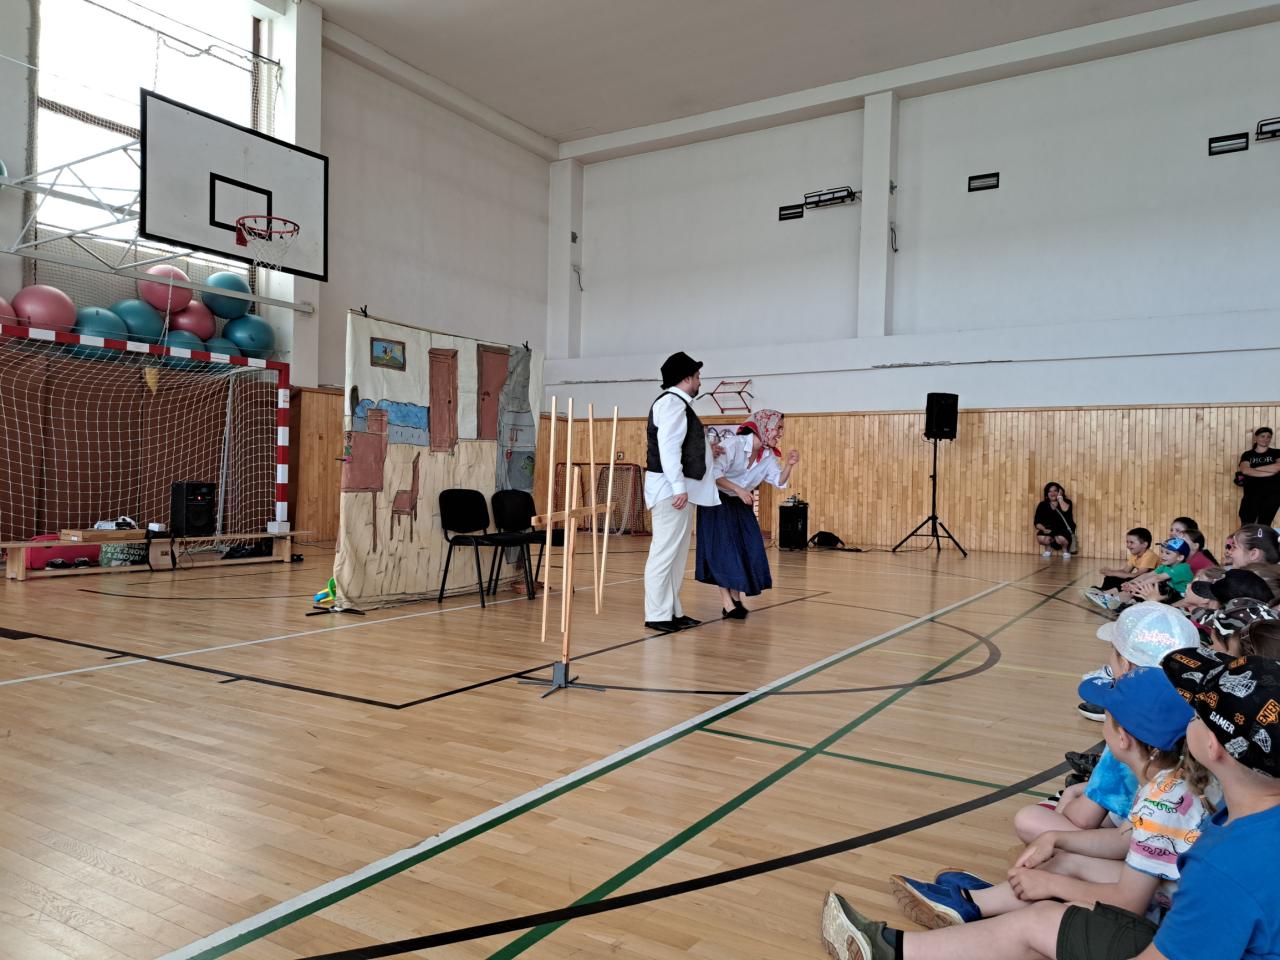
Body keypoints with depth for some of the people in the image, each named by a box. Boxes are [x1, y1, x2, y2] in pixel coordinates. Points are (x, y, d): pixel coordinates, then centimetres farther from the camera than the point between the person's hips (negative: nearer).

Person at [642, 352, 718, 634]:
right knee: (664, 552, -7)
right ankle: (657, 615, -3)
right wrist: (679, 487, -24)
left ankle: (673, 611, 19)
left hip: (681, 489, 11)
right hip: (671, 489, -11)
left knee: (678, 554, 13)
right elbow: (668, 447, -21)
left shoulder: (679, 404, 20)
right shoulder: (672, 402, -12)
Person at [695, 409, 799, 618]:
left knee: (747, 548, 1)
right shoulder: (732, 444, -23)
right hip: (717, 500, -7)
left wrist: (789, 465, -18)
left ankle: (736, 597, 12)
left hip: (740, 504, 7)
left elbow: (779, 482, 0)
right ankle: (727, 603, -12)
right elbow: (714, 474, -29)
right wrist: (738, 489, -36)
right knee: (723, 548, -12)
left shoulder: (768, 455, -1)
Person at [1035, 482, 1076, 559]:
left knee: (1060, 538, -37)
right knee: (1040, 538, -32)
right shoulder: (1042, 505, 2)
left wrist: (1060, 497, -14)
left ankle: (1065, 550, 1)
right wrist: (1043, 529, -20)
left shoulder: (1066, 502, -1)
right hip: (1049, 531, 2)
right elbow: (1037, 522, 0)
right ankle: (1048, 549, 6)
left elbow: (1065, 510, -27)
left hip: (1064, 530, -2)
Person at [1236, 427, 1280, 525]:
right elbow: (1245, 470, -6)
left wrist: (1254, 469, -3)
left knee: (1264, 525, -5)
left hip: (1272, 492, 0)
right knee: (1247, 525, -9)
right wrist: (1270, 472, -9)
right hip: (1252, 492, 0)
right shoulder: (1247, 455, 13)